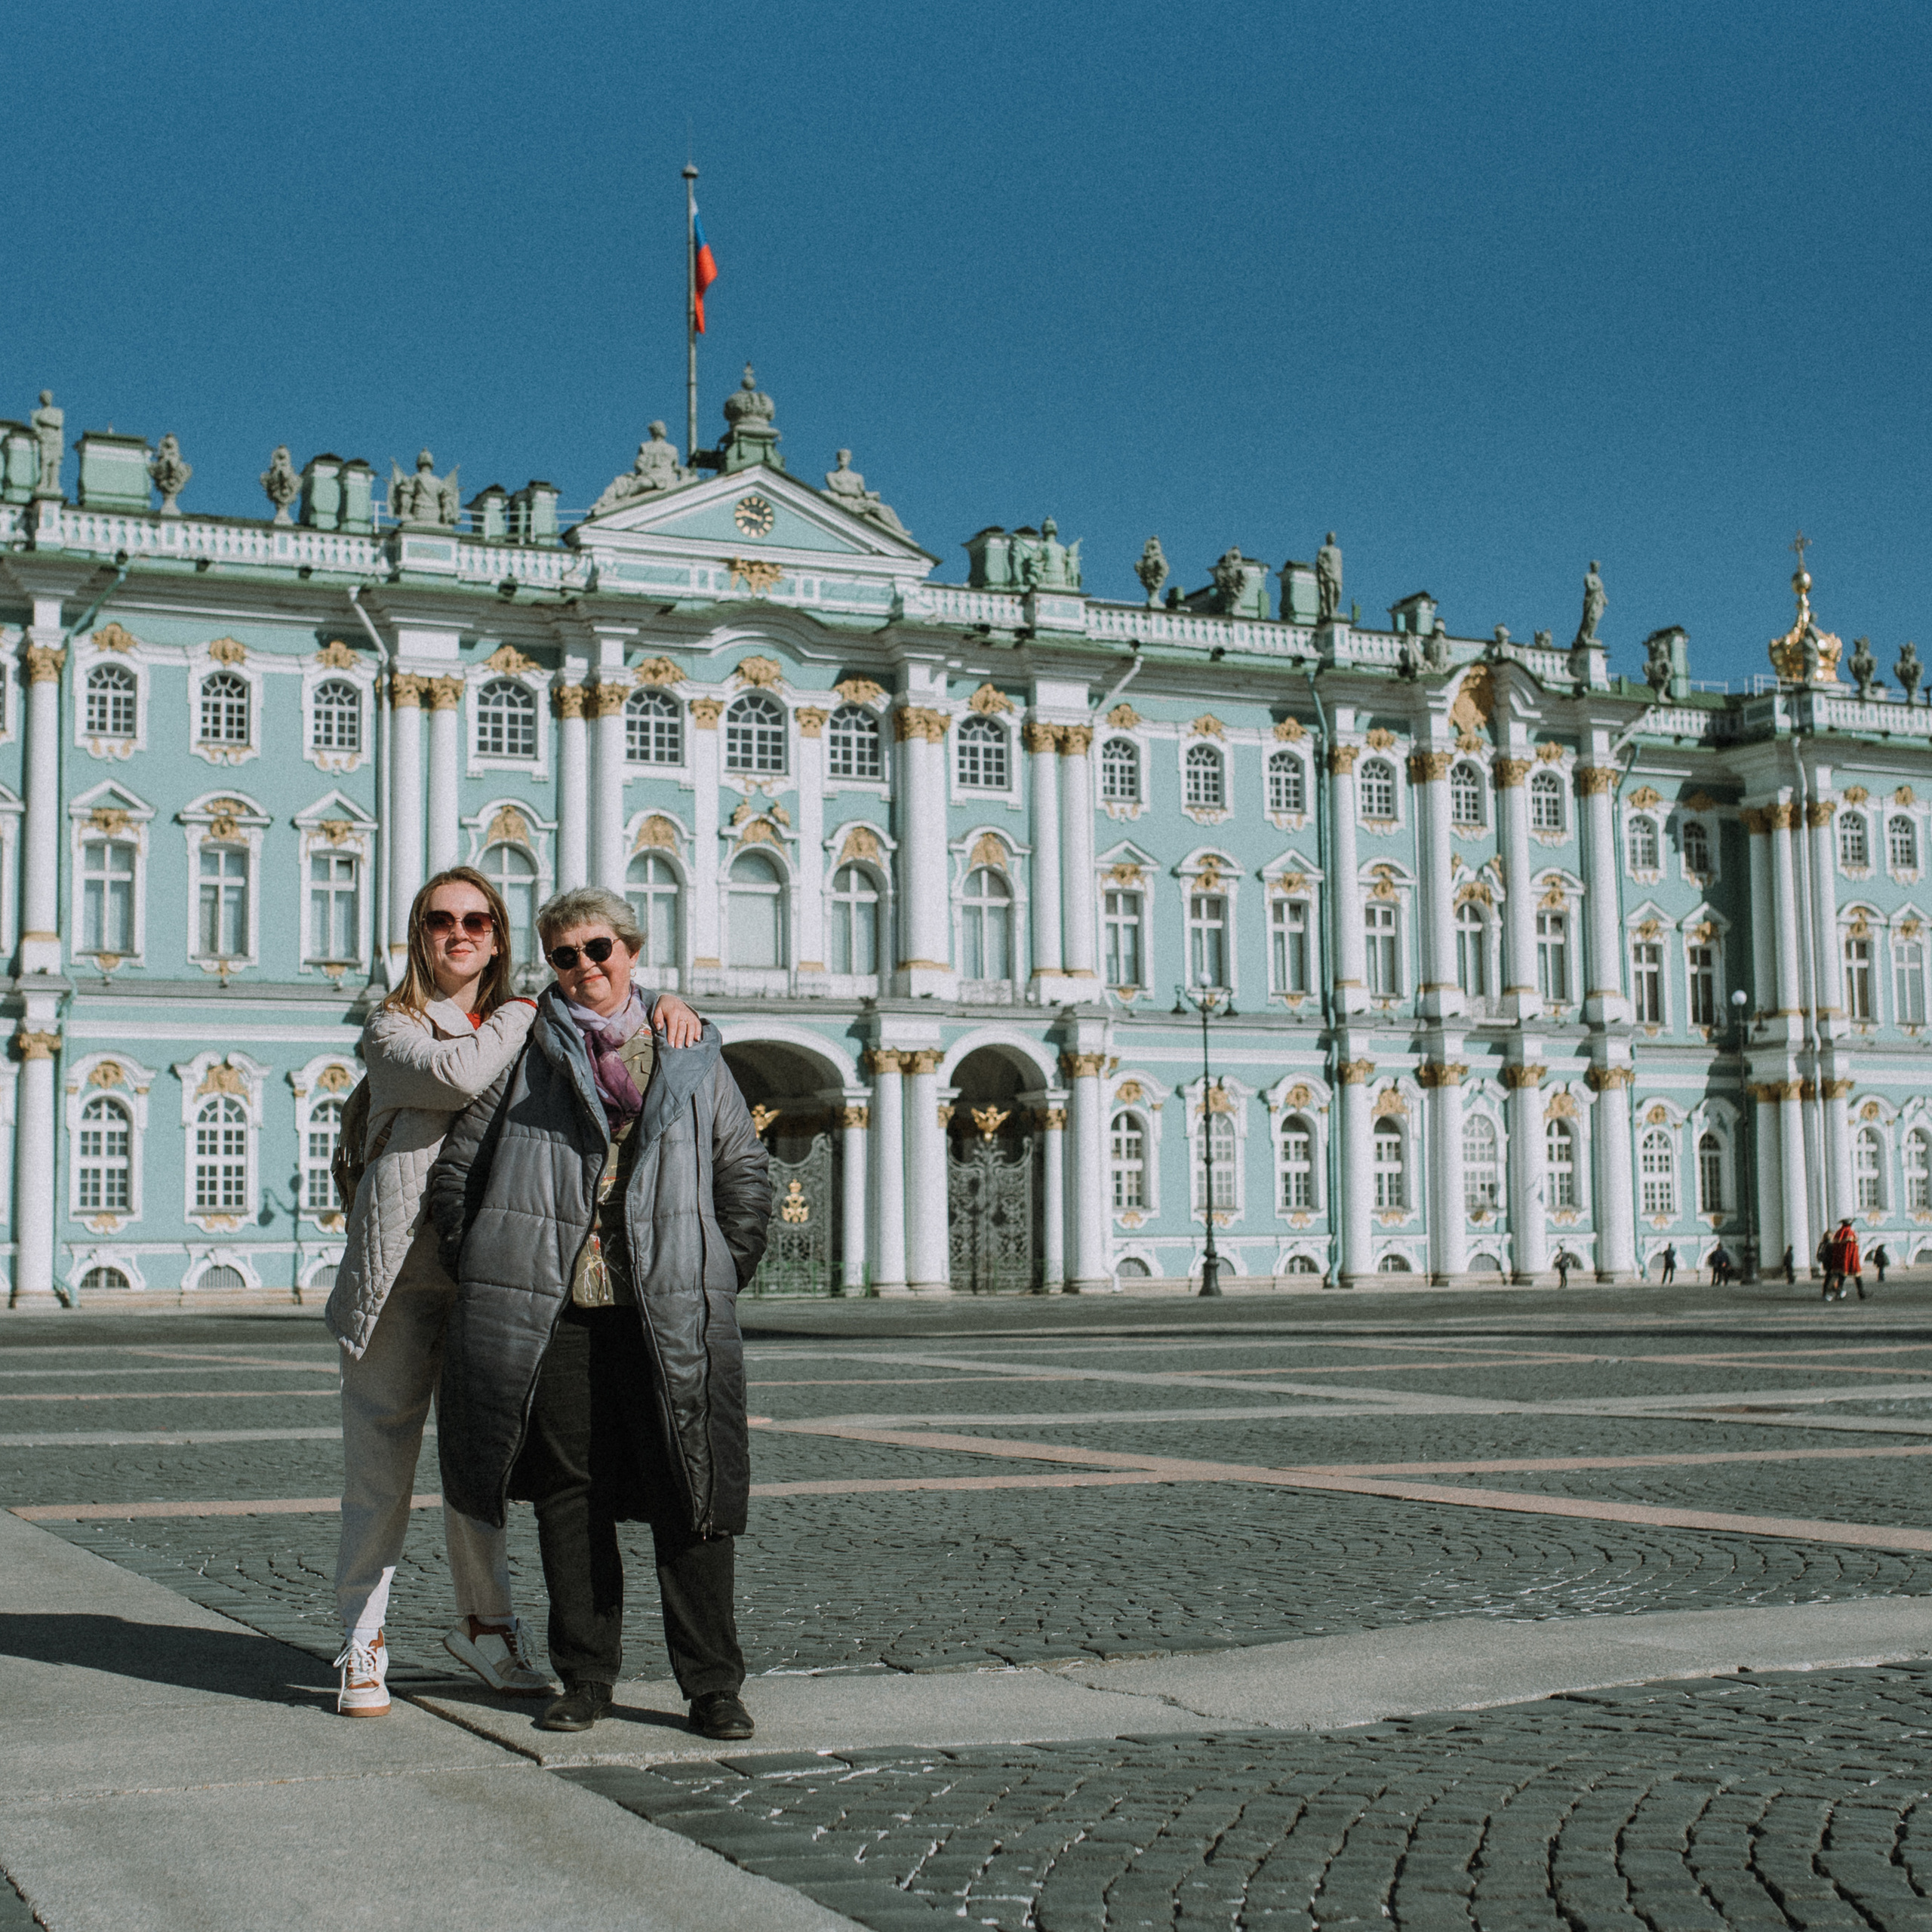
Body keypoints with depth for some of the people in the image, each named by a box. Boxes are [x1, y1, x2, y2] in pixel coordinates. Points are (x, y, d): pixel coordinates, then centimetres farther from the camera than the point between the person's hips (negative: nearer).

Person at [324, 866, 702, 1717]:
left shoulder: (522, 1027, 15)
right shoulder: (392, 1029, 0)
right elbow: (457, 1075, -20)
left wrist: (665, 1006, 1)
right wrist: (524, 1013, -5)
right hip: (399, 1271, -4)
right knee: (380, 1462, 0)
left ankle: (483, 1622, 28)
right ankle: (363, 1645, 12)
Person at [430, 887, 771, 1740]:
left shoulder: (690, 1054, 11)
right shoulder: (524, 1054, 8)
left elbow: (745, 1173, 14)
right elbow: (455, 1166, 11)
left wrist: (721, 1279, 8)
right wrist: (482, 1270, 7)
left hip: (666, 1314, 0)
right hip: (550, 1312, 0)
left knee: (689, 1497, -2)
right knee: (567, 1492, 5)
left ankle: (712, 1686, 6)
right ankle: (585, 1678, 17)